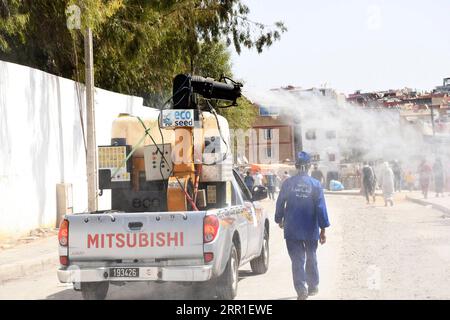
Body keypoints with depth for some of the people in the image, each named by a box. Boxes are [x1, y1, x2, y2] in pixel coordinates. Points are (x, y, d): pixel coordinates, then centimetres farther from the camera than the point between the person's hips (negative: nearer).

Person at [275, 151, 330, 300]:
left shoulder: (288, 183, -5)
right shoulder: (315, 184, -6)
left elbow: (280, 203, 4)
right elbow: (321, 207, -7)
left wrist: (279, 220, 21)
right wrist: (323, 229, -3)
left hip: (292, 230, -1)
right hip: (310, 230, 1)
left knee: (297, 260, 0)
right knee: (311, 257, 18)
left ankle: (301, 289, -12)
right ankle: (313, 286, 28)